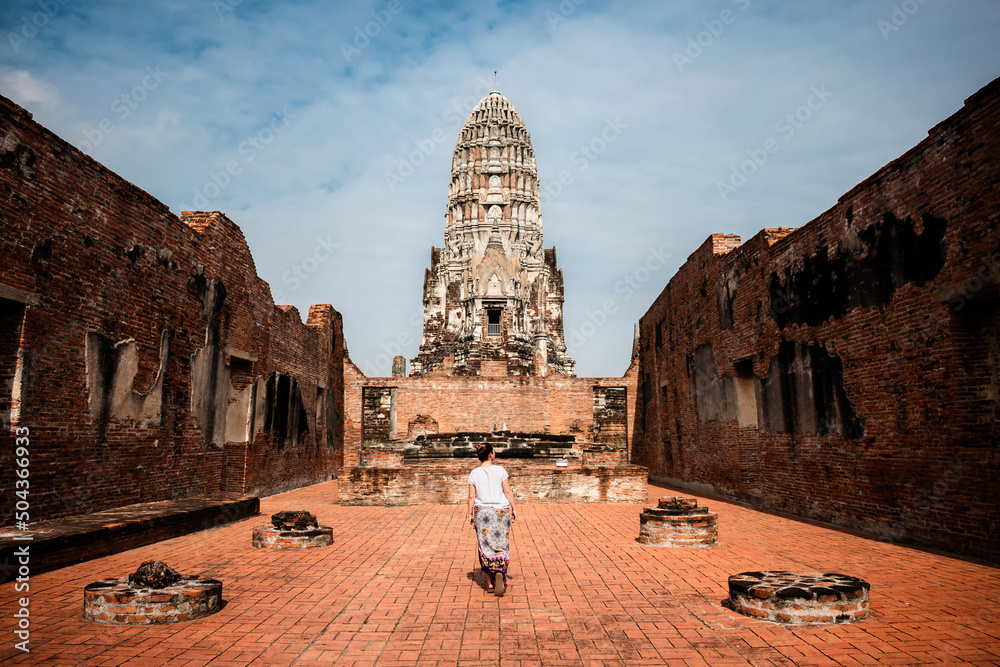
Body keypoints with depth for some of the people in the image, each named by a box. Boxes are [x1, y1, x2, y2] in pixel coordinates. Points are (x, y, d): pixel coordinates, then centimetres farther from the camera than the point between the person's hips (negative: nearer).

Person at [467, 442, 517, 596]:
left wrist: (470, 514, 8)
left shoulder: (474, 474, 0)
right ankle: (500, 574, -13)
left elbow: (472, 496, 1)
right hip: (501, 511, -1)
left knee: (485, 546, 8)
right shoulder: (500, 470, -5)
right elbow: (508, 492, -4)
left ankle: (490, 582, 10)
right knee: (501, 545, 8)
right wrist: (513, 509, 4)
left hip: (482, 512, 1)